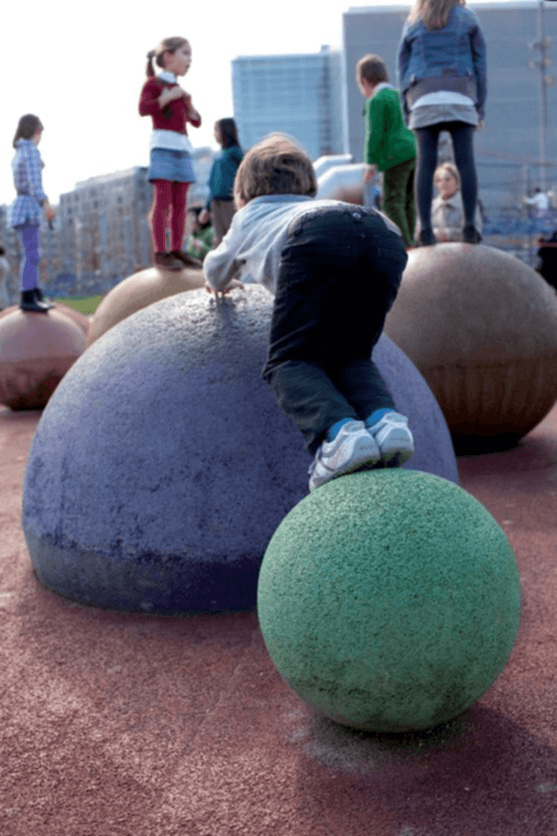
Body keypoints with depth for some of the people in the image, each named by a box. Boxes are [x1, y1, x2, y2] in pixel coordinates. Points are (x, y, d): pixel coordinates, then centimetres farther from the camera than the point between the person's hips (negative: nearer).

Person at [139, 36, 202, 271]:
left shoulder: (179, 89, 24)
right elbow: (143, 108, -15)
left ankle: (177, 250, 4)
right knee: (163, 199, -12)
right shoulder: (153, 83, 3)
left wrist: (188, 102, 6)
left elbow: (196, 122, 22)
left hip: (182, 148, 7)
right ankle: (160, 252, -15)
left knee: (180, 201, 3)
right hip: (163, 145, -7)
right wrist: (168, 96, -14)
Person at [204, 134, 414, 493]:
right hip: (385, 234, 4)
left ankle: (340, 431, -25)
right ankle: (385, 419, -12)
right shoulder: (318, 204, 48)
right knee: (349, 357, 18)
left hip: (315, 238, -4)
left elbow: (217, 268, 55)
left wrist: (221, 286, 79)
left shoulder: (251, 215, 39)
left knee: (290, 360, 3)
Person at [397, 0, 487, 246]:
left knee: (425, 164, -4)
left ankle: (425, 228, -11)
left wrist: (406, 111, 14)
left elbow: (403, 69, 12)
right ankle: (469, 226, -10)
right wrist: (480, 107, 10)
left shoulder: (412, 24, 16)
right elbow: (479, 62, 9)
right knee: (465, 161, -4)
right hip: (460, 97, -1)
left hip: (424, 99, 1)